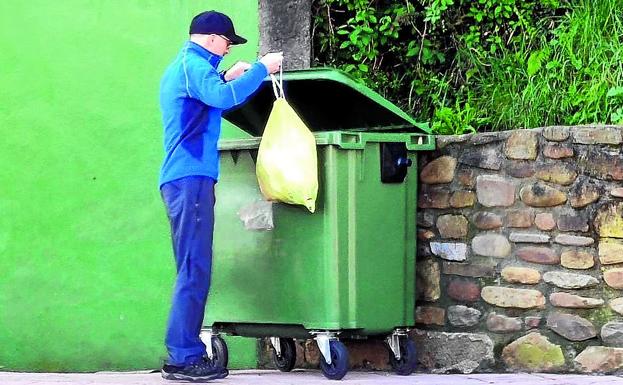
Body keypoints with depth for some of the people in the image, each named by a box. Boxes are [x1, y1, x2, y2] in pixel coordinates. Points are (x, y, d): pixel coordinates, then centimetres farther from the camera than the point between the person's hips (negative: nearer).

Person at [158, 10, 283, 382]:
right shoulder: (193, 64, -9)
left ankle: (187, 353, 11)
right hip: (191, 178, -11)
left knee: (194, 270, 11)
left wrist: (225, 79, 26)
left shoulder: (181, 66, 23)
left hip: (185, 179, 11)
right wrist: (261, 69, -16)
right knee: (195, 271, -12)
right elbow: (224, 98, -26)